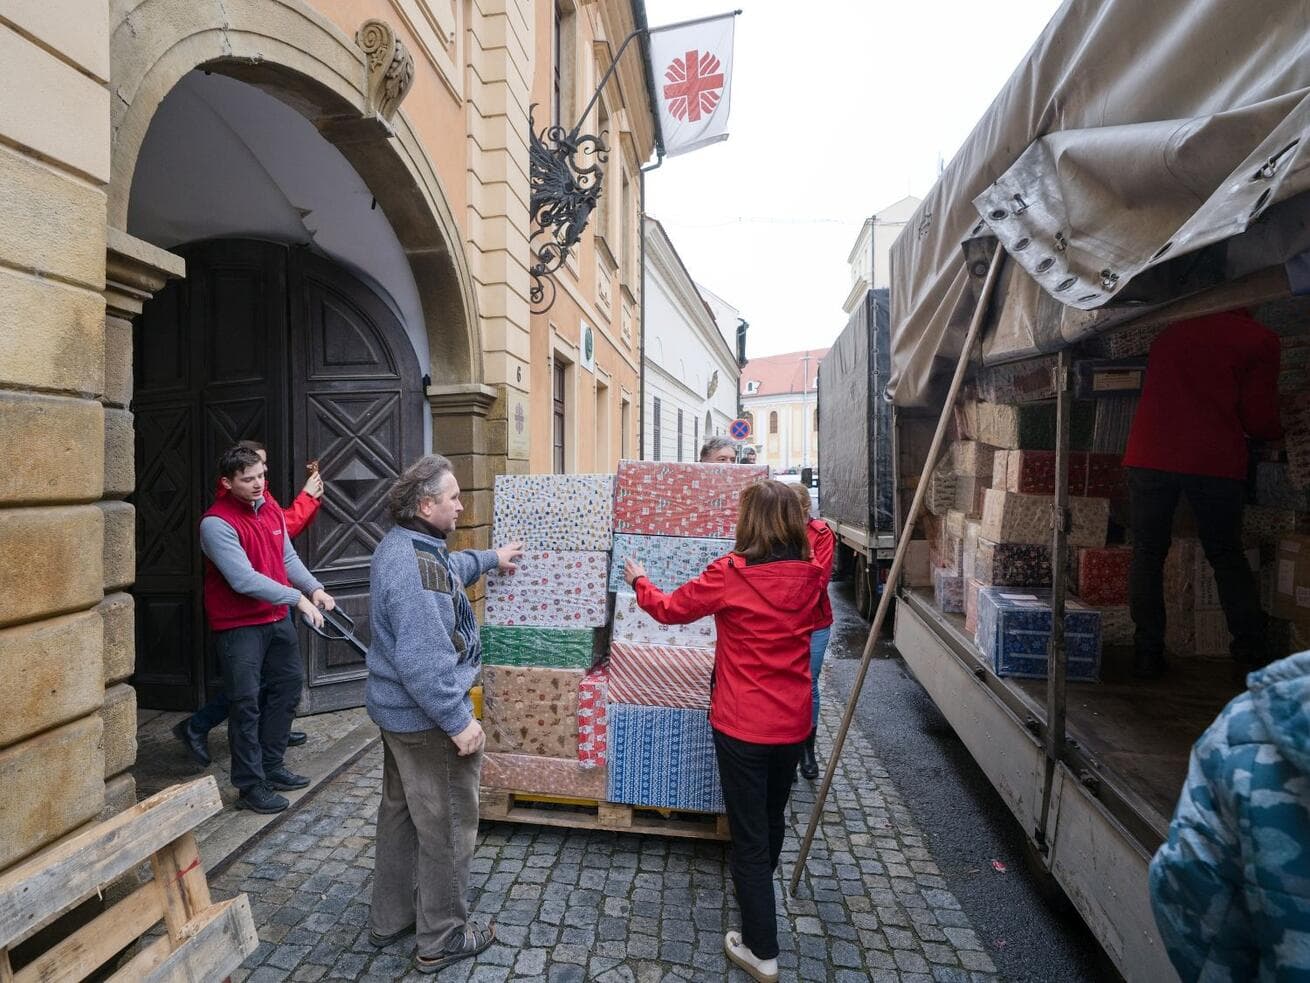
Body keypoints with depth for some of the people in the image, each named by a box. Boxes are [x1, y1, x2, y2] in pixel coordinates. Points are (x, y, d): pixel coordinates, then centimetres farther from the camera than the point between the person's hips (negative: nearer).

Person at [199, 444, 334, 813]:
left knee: (287, 688, 17)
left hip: (277, 618, 8)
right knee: (246, 704, 1)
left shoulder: (272, 510, 6)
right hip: (239, 626, -8)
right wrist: (297, 598, -27)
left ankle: (272, 767, 34)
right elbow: (243, 578, -25)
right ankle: (251, 787, 16)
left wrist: (314, 587, -8)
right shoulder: (216, 523, -18)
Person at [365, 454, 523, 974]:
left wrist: (491, 558, 39)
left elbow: (448, 569, 27)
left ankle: (391, 917, 43)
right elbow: (424, 662, -32)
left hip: (398, 711, 11)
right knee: (447, 828, 8)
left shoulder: (402, 546, 4)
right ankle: (442, 939, 27)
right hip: (427, 718, -11)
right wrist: (459, 722, -24)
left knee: (401, 813, 24)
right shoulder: (415, 568, -30)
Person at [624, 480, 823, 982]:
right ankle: (759, 891, 53)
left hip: (742, 725, -5)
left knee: (749, 834, 11)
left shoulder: (730, 573, -20)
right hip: (793, 724, 6)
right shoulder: (810, 576, -6)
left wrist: (638, 580, 13)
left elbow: (670, 609, -6)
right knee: (773, 816, 28)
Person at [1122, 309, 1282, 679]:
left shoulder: (1170, 331, 18)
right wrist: (1277, 432, 25)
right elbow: (1258, 418, 4)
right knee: (1227, 556, 13)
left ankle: (1148, 653, 5)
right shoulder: (1260, 339, 6)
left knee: (1148, 554, 7)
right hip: (1216, 462, -1)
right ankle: (1252, 654, 14)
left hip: (1151, 458, 1)